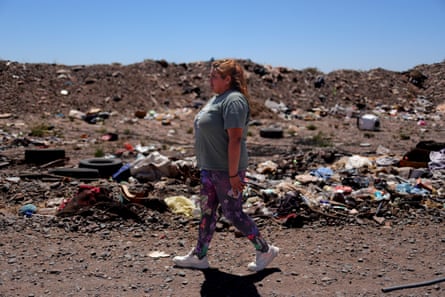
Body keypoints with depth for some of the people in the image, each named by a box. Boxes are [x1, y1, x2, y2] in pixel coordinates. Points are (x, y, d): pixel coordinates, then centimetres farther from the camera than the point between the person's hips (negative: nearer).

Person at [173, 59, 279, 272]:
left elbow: (235, 139, -24)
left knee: (233, 213, 1)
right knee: (207, 211, 14)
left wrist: (233, 174, -25)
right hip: (209, 167, 10)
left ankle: (265, 250, 17)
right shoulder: (217, 98, 13)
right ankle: (199, 256, 25)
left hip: (226, 170, -10)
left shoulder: (233, 101, -19)